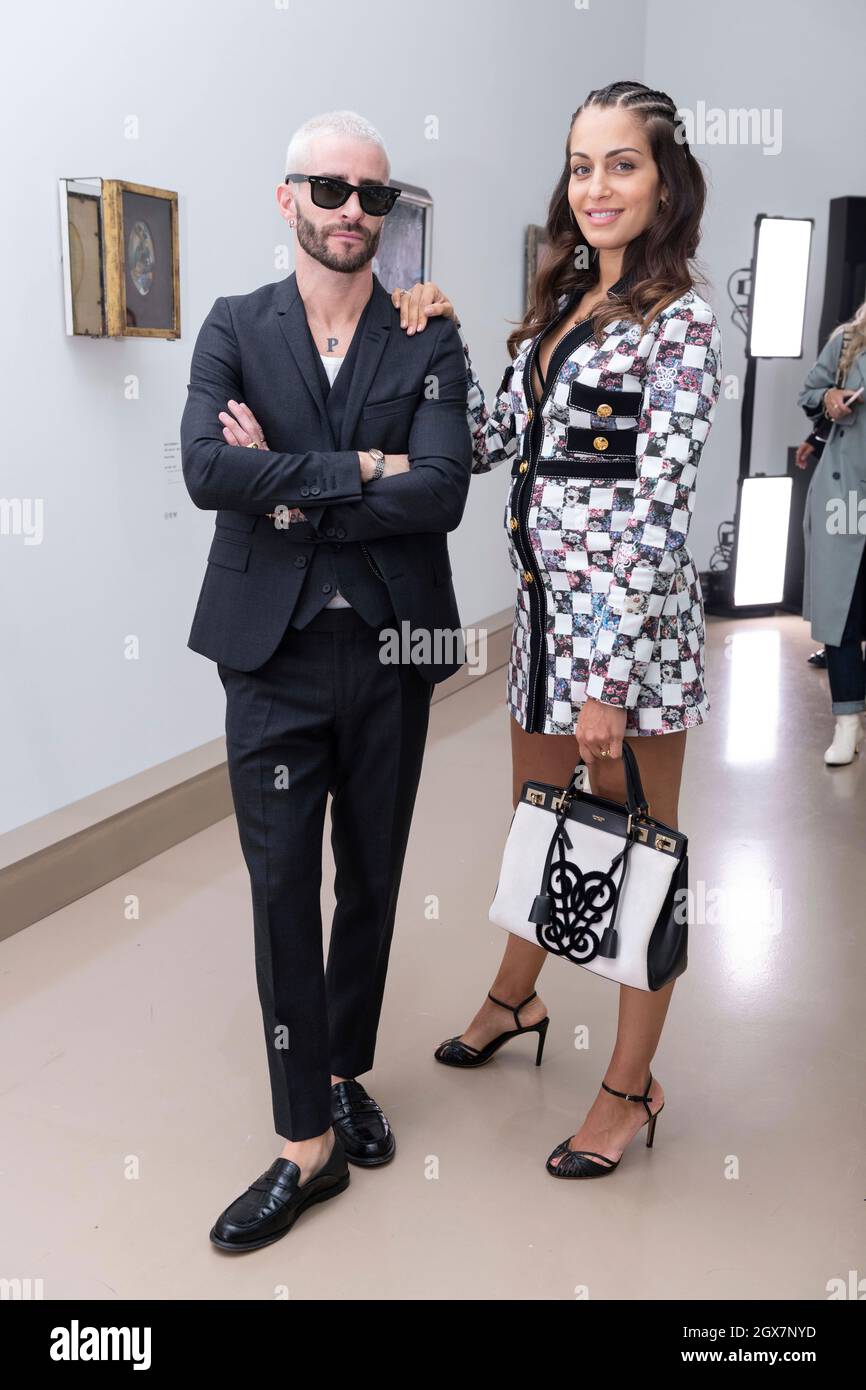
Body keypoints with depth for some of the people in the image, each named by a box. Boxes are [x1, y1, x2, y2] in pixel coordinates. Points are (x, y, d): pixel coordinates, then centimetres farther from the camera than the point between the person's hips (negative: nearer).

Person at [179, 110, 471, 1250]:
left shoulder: (430, 343, 3)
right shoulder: (235, 328, 4)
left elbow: (440, 492, -13)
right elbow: (208, 469, -14)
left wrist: (292, 491, -13)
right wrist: (359, 468, -14)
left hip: (391, 651, 1)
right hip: (275, 652, 0)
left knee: (371, 880, 13)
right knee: (282, 888, 1)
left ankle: (346, 1073, 35)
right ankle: (310, 1140, 14)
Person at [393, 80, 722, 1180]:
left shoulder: (680, 324, -9)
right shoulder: (559, 306, 14)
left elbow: (659, 510, -16)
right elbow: (489, 444, 14)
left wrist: (613, 678, -20)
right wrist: (441, 341, 4)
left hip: (630, 620, -7)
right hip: (545, 606, 8)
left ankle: (630, 1084, 23)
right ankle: (515, 997, 46)